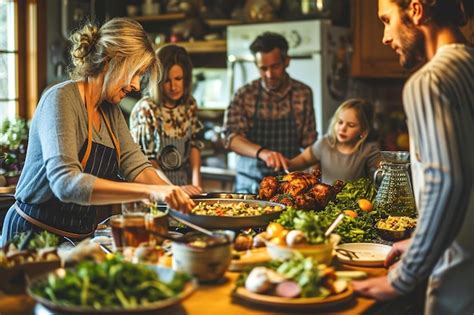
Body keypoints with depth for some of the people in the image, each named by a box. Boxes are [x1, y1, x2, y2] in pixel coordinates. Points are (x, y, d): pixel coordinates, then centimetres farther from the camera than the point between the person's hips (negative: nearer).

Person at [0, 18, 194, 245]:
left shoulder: (110, 111, 5)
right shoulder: (61, 99, -20)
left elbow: (136, 166, 1)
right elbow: (65, 182, -33)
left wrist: (173, 195, -19)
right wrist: (150, 192, -39)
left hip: (80, 236, 8)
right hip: (34, 233, -8)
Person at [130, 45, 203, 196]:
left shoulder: (189, 104, 3)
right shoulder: (145, 109, -12)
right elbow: (145, 160, -9)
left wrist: (196, 183, 1)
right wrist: (173, 190, -15)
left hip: (186, 185, 4)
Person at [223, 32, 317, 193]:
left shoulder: (303, 94, 1)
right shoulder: (244, 95, -2)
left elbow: (309, 145, 4)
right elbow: (231, 138, -12)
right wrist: (261, 152, -28)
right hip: (250, 184, 0)